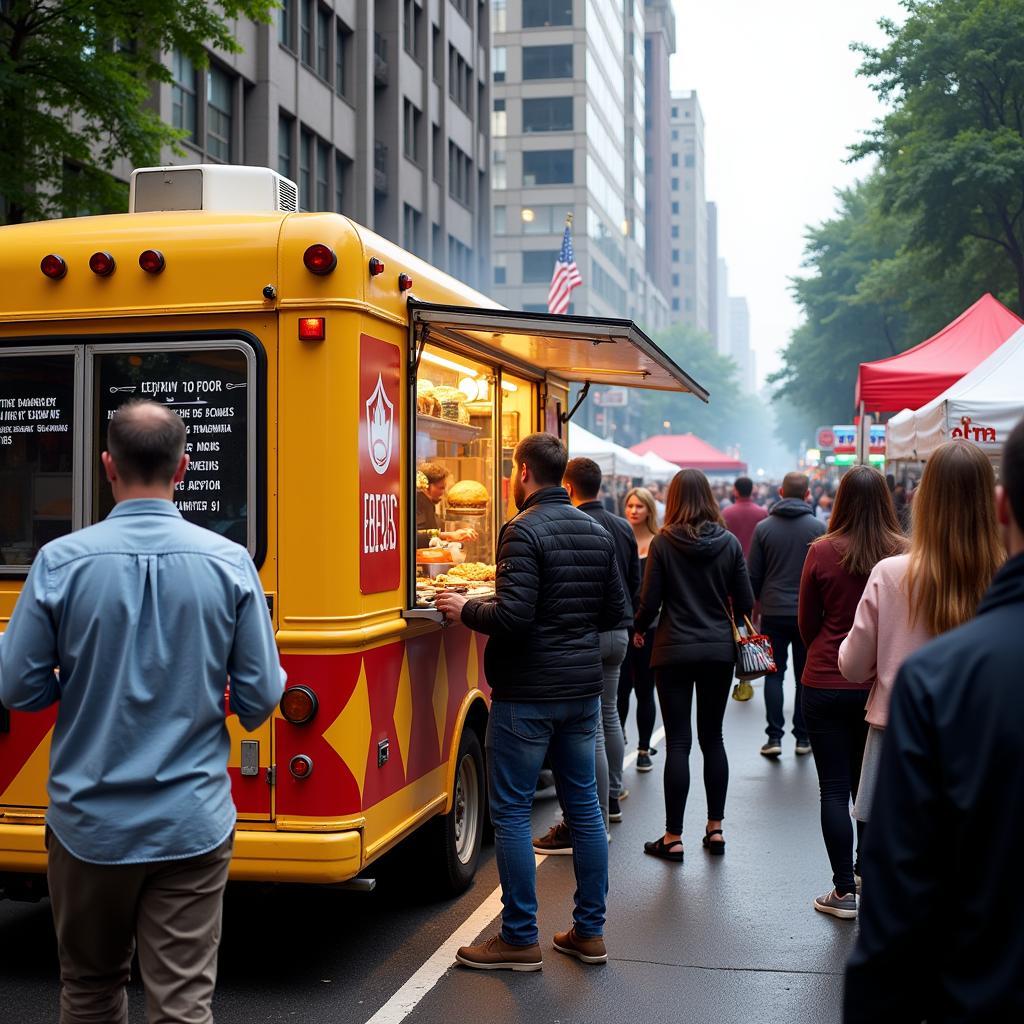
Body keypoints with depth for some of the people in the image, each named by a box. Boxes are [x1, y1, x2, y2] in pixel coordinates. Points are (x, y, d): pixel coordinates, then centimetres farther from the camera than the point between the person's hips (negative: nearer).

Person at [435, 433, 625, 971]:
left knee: (510, 812, 2)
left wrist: (465, 609, -6)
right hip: (583, 689, 8)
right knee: (584, 805, 13)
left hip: (527, 694, -7)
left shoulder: (523, 531, -15)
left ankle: (520, 939, 7)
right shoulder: (597, 532, 9)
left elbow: (511, 617, -22)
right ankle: (590, 931, 21)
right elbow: (614, 610, 14)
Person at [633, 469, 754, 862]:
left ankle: (673, 837, 4)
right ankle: (715, 828, 20)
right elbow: (745, 603, 1)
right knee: (712, 738, 14)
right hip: (718, 651, 3)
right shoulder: (729, 543, -1)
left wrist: (639, 629, 13)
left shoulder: (663, 543, -8)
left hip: (675, 651, -3)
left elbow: (650, 601, -7)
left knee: (678, 742, 0)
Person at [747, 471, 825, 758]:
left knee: (774, 674, 7)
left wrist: (757, 602, 16)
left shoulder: (764, 527, -2)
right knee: (805, 676, 9)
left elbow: (753, 575, 1)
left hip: (773, 613, 0)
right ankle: (803, 737, 12)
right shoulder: (818, 527, -5)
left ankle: (774, 736, 0)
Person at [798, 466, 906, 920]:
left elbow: (807, 623, 0)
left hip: (826, 683, -2)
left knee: (834, 789, 6)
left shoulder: (822, 552, -12)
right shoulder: (905, 553, -9)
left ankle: (845, 891, 10)